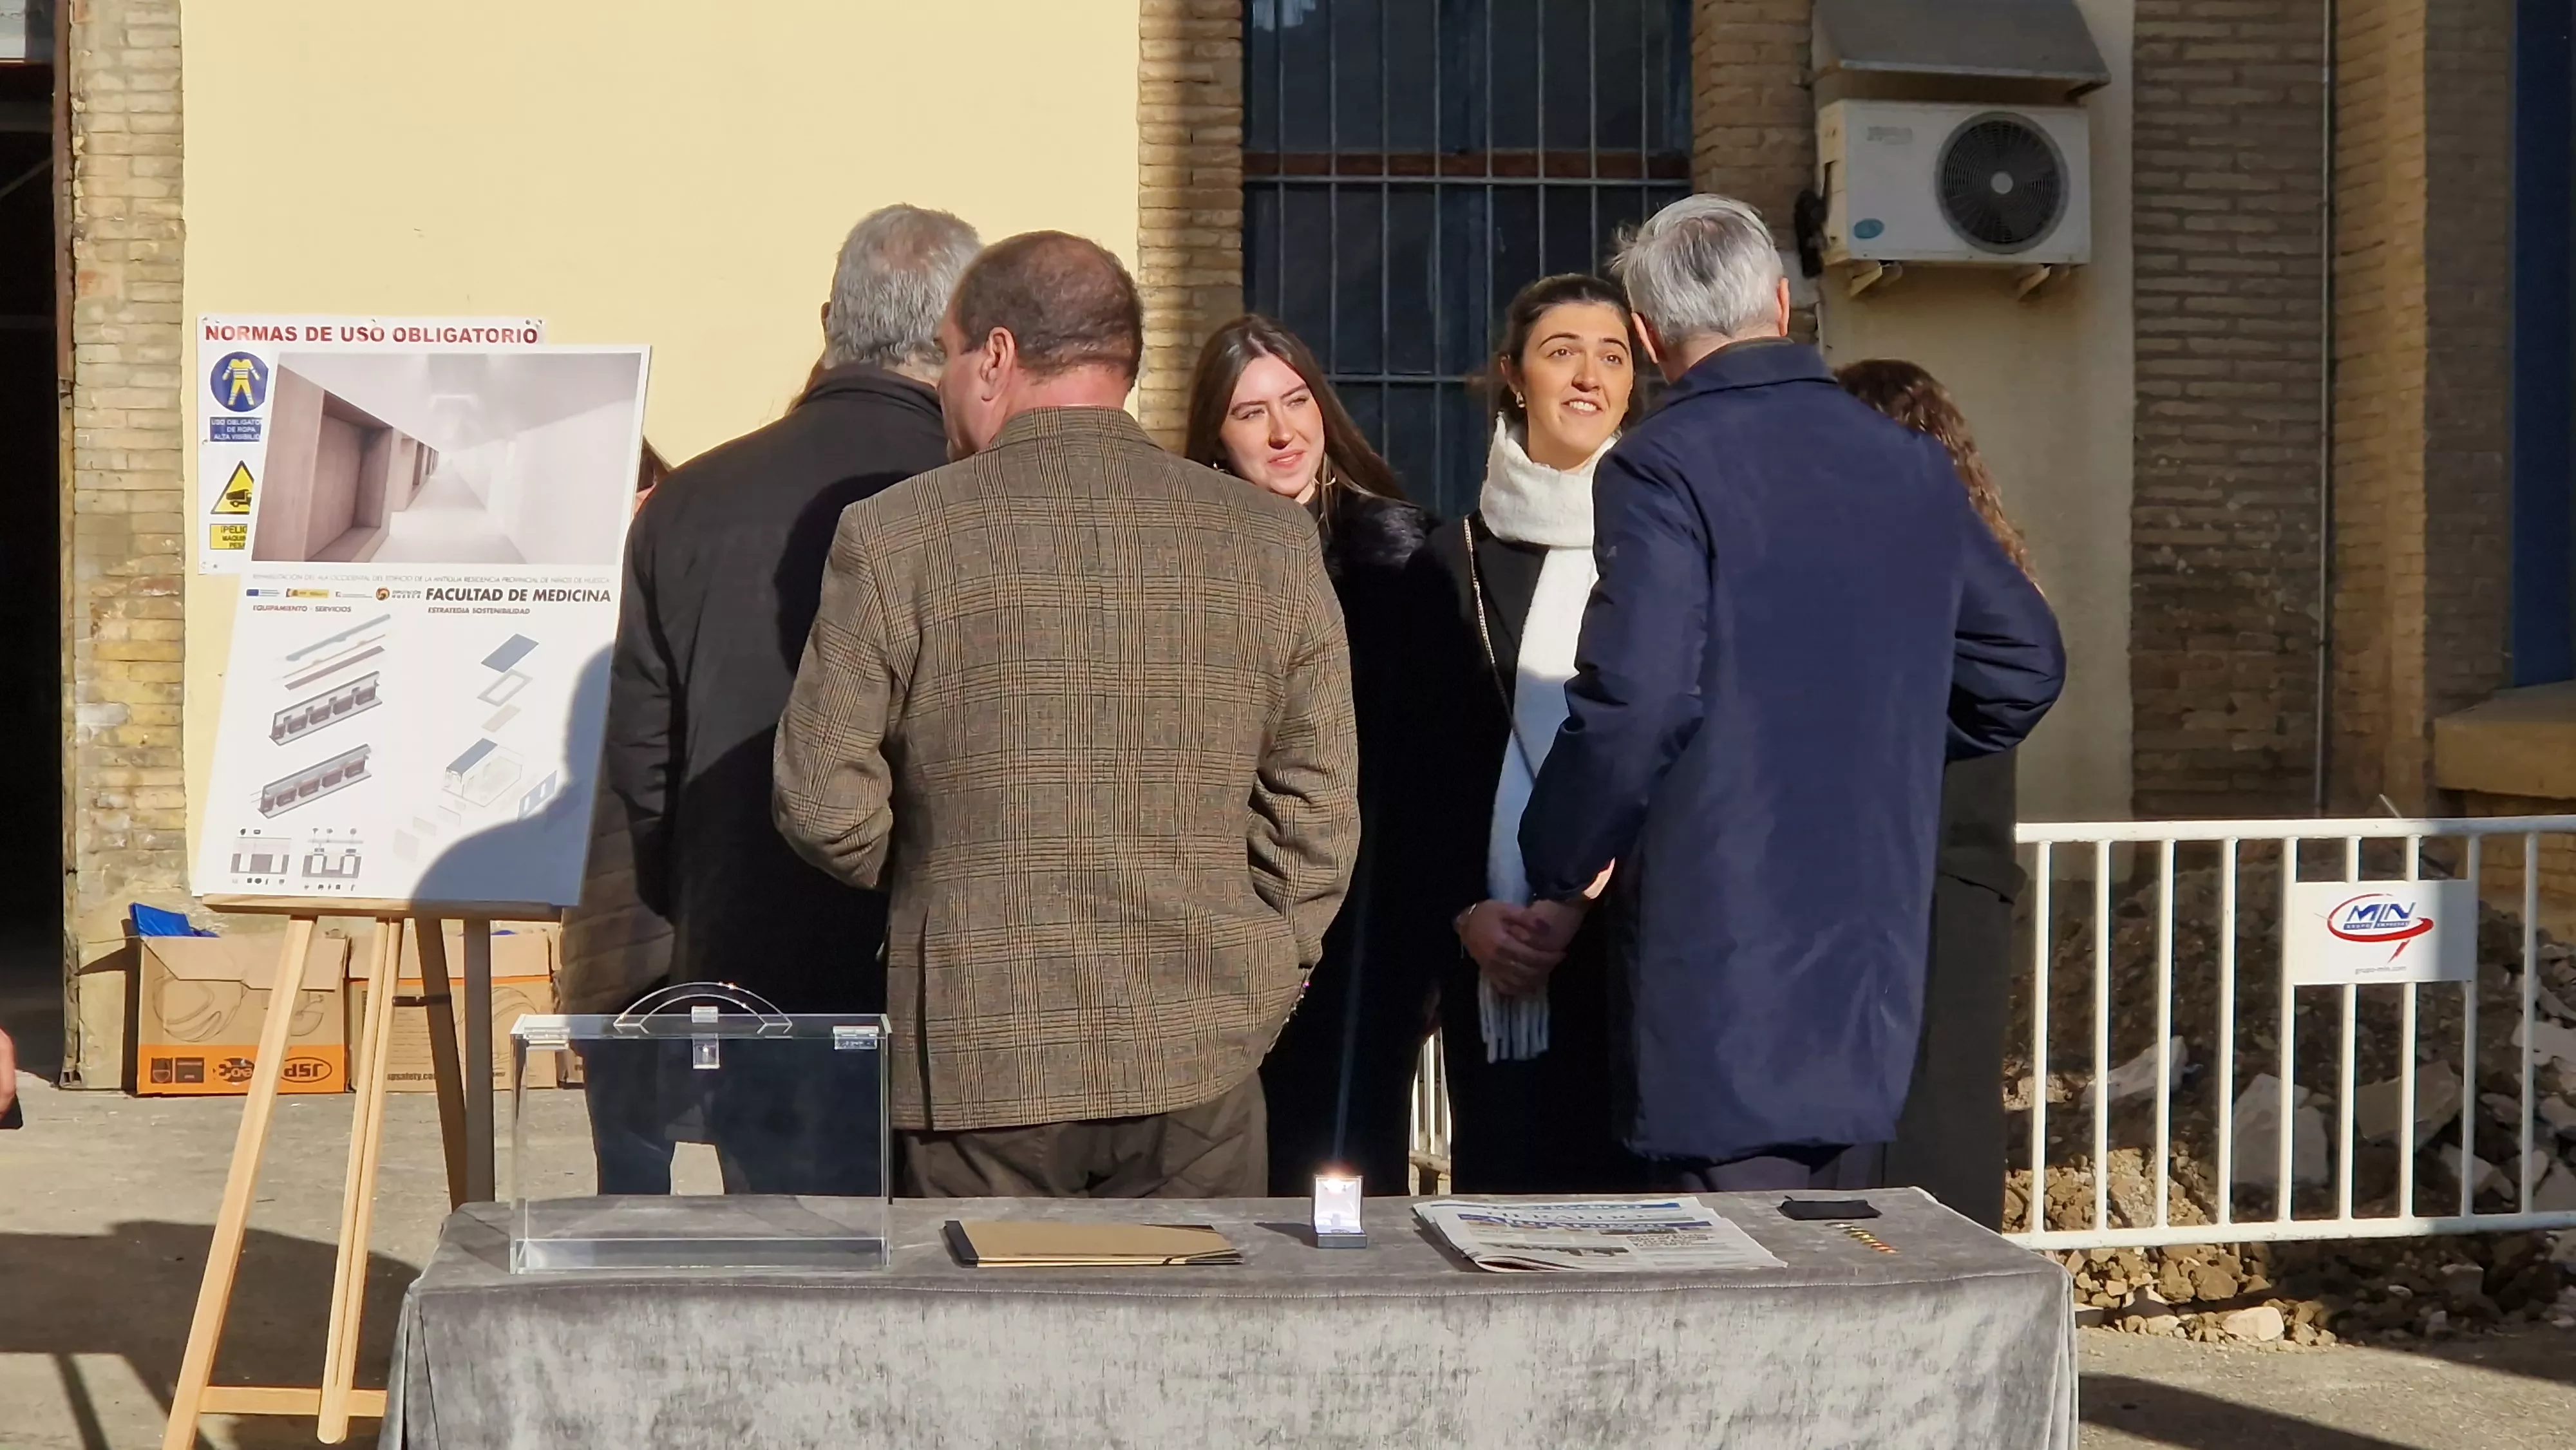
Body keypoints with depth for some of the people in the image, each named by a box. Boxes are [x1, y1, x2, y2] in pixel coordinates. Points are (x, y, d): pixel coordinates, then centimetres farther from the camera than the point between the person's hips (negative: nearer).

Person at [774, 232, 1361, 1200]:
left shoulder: (891, 537, -5)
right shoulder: (1271, 540, 3)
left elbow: (826, 805, -3)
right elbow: (1318, 813, 4)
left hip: (976, 1062, -2)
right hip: (1201, 1060, 2)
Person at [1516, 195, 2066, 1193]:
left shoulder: (1662, 468, -11)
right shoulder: (1913, 468, 10)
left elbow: (1633, 702, -19)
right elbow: (2026, 663, 18)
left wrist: (1560, 882, -5)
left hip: (1717, 956, -7)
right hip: (1875, 951, 7)